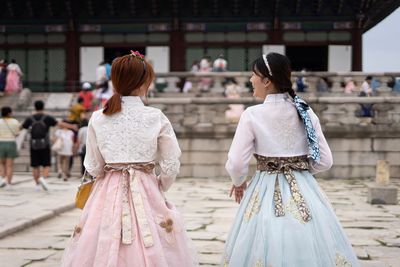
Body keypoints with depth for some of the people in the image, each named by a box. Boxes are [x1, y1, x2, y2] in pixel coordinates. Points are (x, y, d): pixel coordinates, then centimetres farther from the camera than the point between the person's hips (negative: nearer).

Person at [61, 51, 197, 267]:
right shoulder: (156, 117, -6)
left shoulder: (97, 119, -2)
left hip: (107, 194, 2)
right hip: (146, 192, -2)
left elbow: (94, 167, 4)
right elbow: (171, 166, -2)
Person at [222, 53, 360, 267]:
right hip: (304, 192, 3)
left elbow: (236, 164, -11)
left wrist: (238, 183, 9)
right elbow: (324, 161, 2)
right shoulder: (305, 112, 0)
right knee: (310, 250, 12)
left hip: (266, 192, -3)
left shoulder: (252, 115, -10)